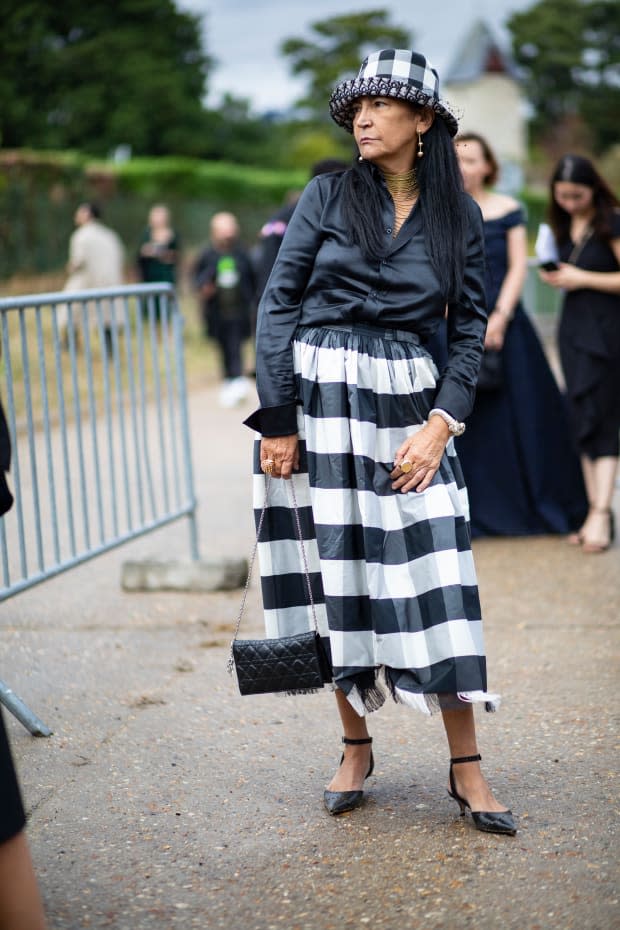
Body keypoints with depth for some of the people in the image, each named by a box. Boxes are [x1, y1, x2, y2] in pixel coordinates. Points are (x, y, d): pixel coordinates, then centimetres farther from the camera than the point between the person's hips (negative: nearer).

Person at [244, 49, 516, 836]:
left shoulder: (458, 217, 7)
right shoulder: (327, 196, 3)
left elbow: (470, 329, 7)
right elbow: (278, 304, 0)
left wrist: (441, 424, -6)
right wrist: (276, 419, -8)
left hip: (408, 406, 0)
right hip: (318, 400, 0)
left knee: (435, 576, -5)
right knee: (334, 572, 4)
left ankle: (466, 768, 4)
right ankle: (356, 750, 19)